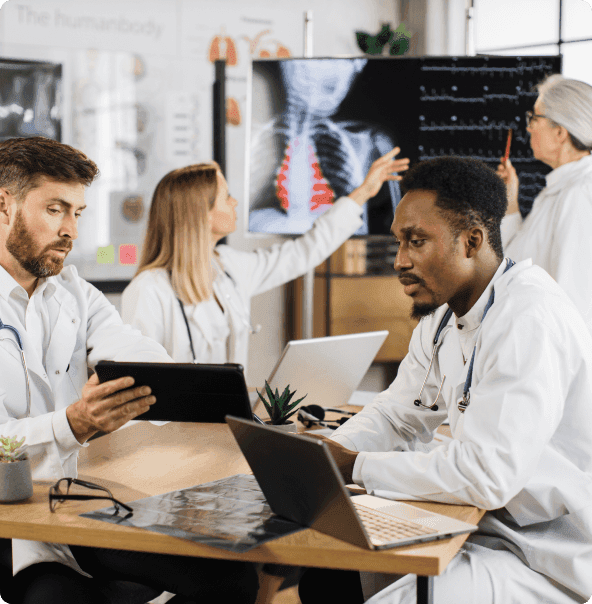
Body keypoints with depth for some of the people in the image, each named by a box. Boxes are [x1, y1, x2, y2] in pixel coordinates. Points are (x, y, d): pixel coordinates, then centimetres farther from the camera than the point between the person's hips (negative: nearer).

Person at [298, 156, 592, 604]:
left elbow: (487, 474, -31)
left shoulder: (530, 319, -24)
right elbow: (396, 416, 17)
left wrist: (358, 467, -21)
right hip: (485, 530, 9)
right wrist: (326, 453, -5)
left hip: (549, 567, -9)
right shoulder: (444, 315, 8)